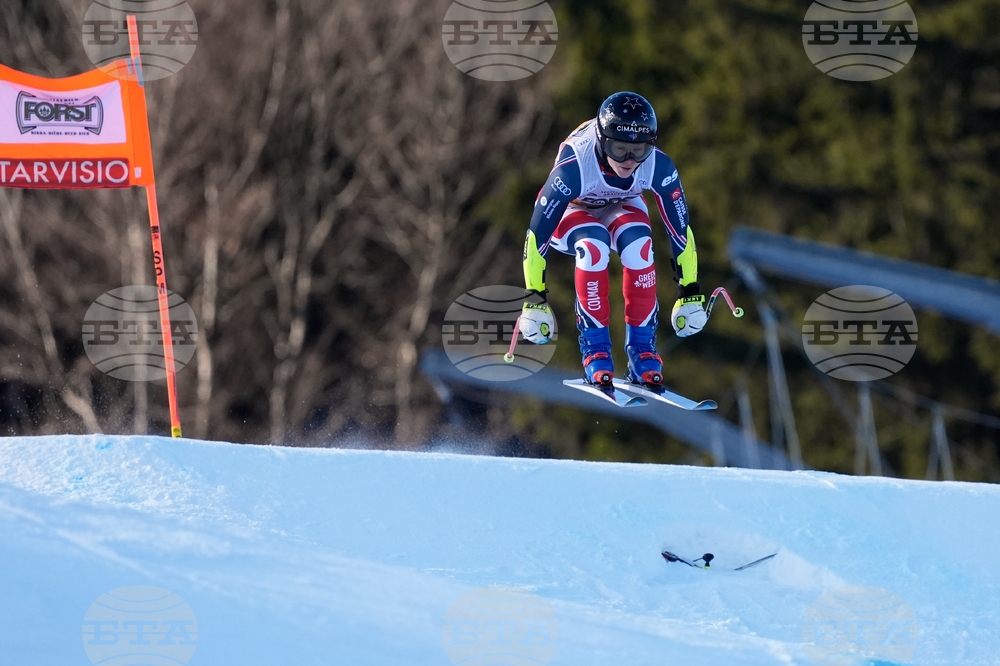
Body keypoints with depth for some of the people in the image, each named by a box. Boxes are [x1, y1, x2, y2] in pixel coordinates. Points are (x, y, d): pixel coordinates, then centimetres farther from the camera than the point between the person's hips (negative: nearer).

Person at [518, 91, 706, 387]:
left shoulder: (659, 166, -29)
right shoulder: (574, 166, -38)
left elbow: (680, 229, -16)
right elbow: (538, 233, -30)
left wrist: (691, 293, -14)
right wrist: (534, 298, -30)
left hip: (622, 209, 2)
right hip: (573, 213, -2)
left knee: (638, 244, -33)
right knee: (593, 245, -37)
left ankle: (641, 345, -21)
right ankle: (594, 346, -25)